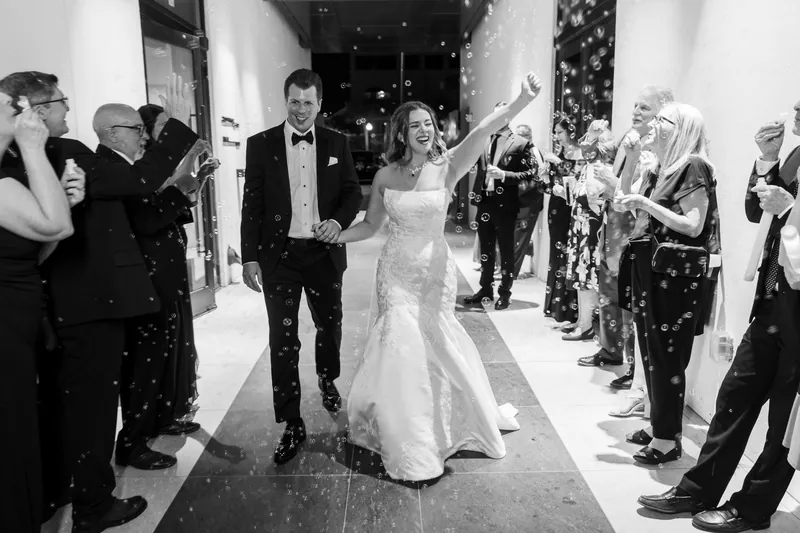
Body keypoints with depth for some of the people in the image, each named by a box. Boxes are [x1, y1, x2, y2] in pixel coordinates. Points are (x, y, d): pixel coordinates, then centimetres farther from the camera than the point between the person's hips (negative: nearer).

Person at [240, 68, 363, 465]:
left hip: (324, 252, 2)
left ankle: (327, 379, 48)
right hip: (280, 255, -2)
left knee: (330, 325, 17)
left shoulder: (336, 143, 4)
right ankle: (292, 424, 11)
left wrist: (338, 220, -14)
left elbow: (353, 192, 7)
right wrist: (250, 257, -5)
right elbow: (251, 204, -1)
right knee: (283, 340, 0)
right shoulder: (261, 144, -1)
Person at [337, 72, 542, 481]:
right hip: (396, 271, 1)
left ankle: (440, 429, 41)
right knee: (401, 345, -1)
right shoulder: (385, 176, -2)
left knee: (435, 347, 12)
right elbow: (371, 225, 7)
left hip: (435, 269, -1)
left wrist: (520, 102, -40)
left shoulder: (446, 166, -9)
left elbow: (480, 133, -26)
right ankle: (408, 447, 19)